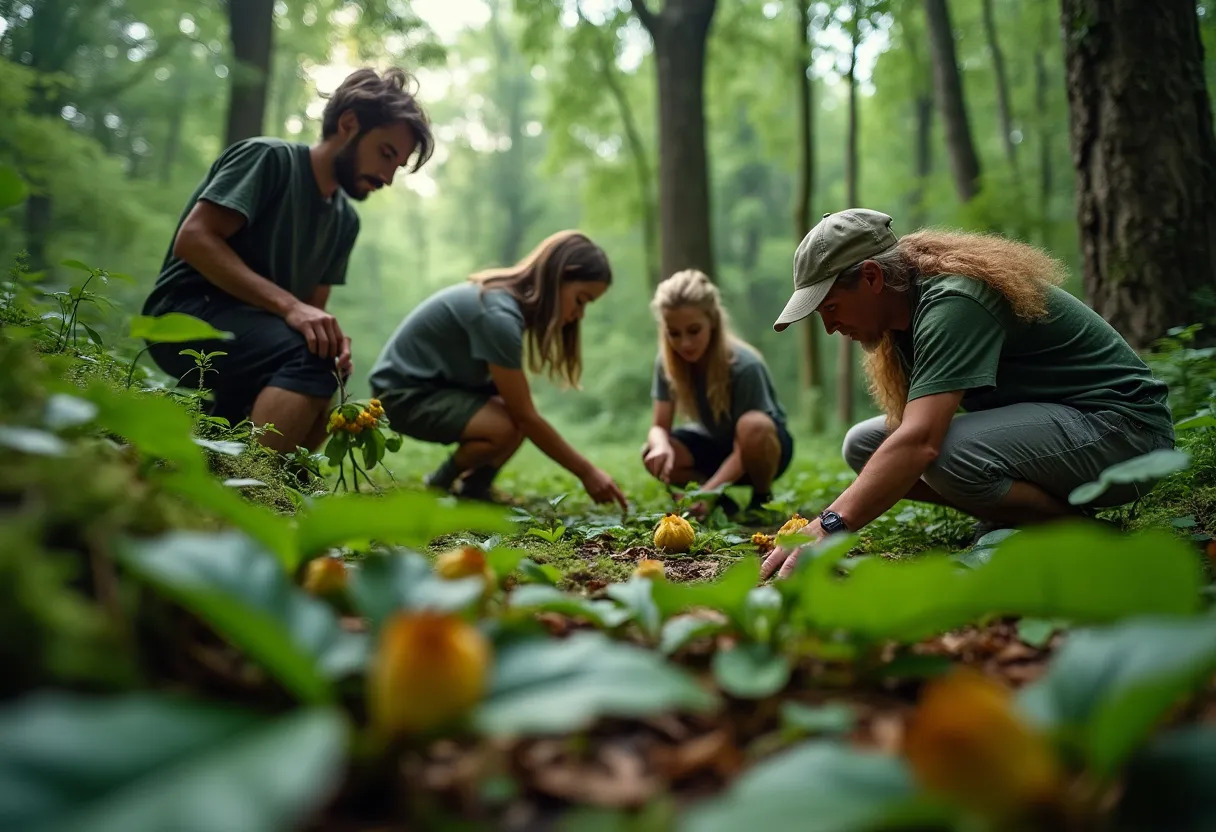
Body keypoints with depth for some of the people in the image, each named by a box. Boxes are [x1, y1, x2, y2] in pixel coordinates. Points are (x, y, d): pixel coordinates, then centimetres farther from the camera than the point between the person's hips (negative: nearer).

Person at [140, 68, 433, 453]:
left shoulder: (346, 221, 12)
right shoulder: (270, 157, -7)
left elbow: (314, 304, 10)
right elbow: (193, 239, -18)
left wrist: (330, 335, -16)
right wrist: (289, 306, -27)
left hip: (257, 331, 8)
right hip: (187, 314, -8)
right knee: (312, 357, -30)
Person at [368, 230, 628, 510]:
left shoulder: (512, 298, 1)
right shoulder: (498, 314, -27)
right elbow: (525, 417, -24)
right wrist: (586, 472, -19)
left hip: (436, 382, 9)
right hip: (402, 393, -9)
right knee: (504, 429, -28)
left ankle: (471, 488, 9)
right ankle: (439, 488, -3)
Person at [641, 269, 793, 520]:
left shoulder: (745, 365, -30)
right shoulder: (667, 361, -16)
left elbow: (742, 447, -29)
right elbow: (659, 426, -17)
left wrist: (706, 491, -42)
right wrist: (661, 445, -42)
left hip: (764, 444, -4)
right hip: (716, 446, 4)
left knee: (752, 425, -39)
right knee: (654, 456, -25)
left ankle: (762, 499, -10)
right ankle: (723, 503, -1)